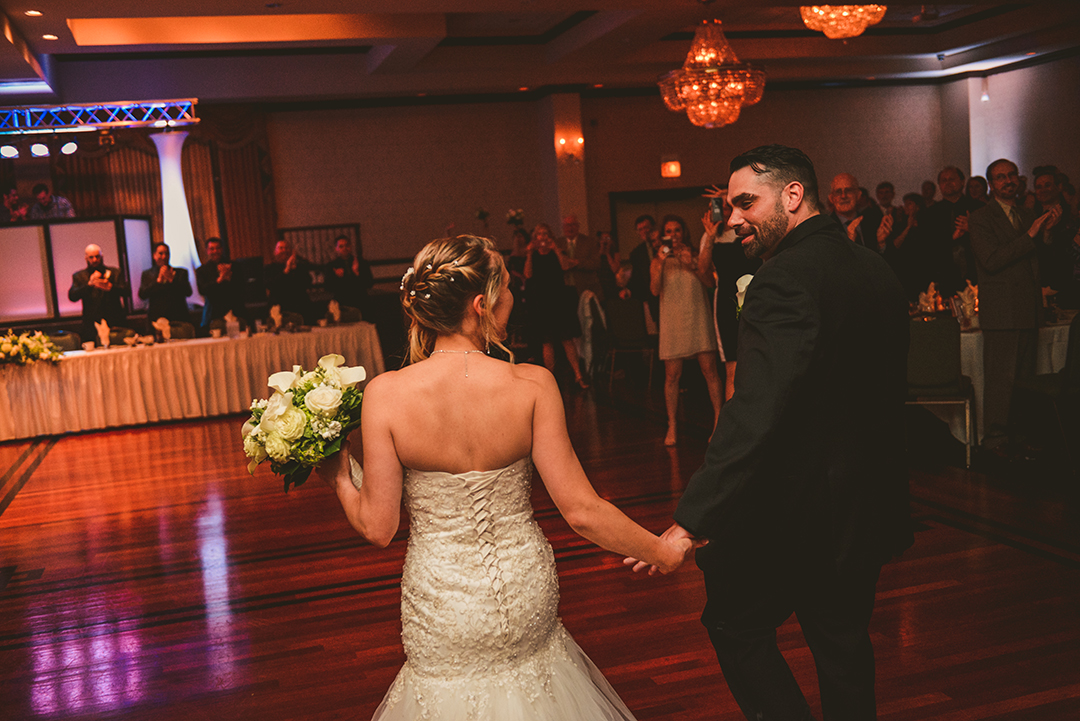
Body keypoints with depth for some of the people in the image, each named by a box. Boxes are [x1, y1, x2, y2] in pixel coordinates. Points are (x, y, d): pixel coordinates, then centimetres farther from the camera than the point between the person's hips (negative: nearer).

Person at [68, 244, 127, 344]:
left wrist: (110, 287, -17)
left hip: (114, 325, 0)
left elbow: (125, 292, 2)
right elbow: (72, 296, -1)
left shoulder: (115, 273, 14)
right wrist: (89, 284, -13)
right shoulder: (79, 276, 13)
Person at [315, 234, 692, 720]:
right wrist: (662, 551, 0)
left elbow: (377, 527, -12)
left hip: (442, 611, -1)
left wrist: (339, 477, 7)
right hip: (525, 601, 1)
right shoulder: (532, 385, -18)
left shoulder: (386, 394, -18)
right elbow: (580, 510, -15)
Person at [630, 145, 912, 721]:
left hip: (797, 514, -8)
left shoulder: (786, 278, -22)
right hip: (870, 506, 9)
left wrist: (692, 522, -34)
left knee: (735, 625, 11)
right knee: (843, 642, 20)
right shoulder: (875, 268, 6)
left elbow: (756, 414, -32)